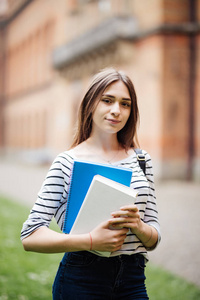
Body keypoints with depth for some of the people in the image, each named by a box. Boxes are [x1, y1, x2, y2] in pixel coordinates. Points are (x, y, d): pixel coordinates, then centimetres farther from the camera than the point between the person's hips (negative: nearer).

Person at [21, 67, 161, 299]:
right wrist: (91, 241, -21)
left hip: (132, 281, 3)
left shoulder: (141, 160, 5)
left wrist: (138, 226, -14)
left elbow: (153, 240, 8)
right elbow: (30, 237, -11)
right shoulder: (67, 162, -6)